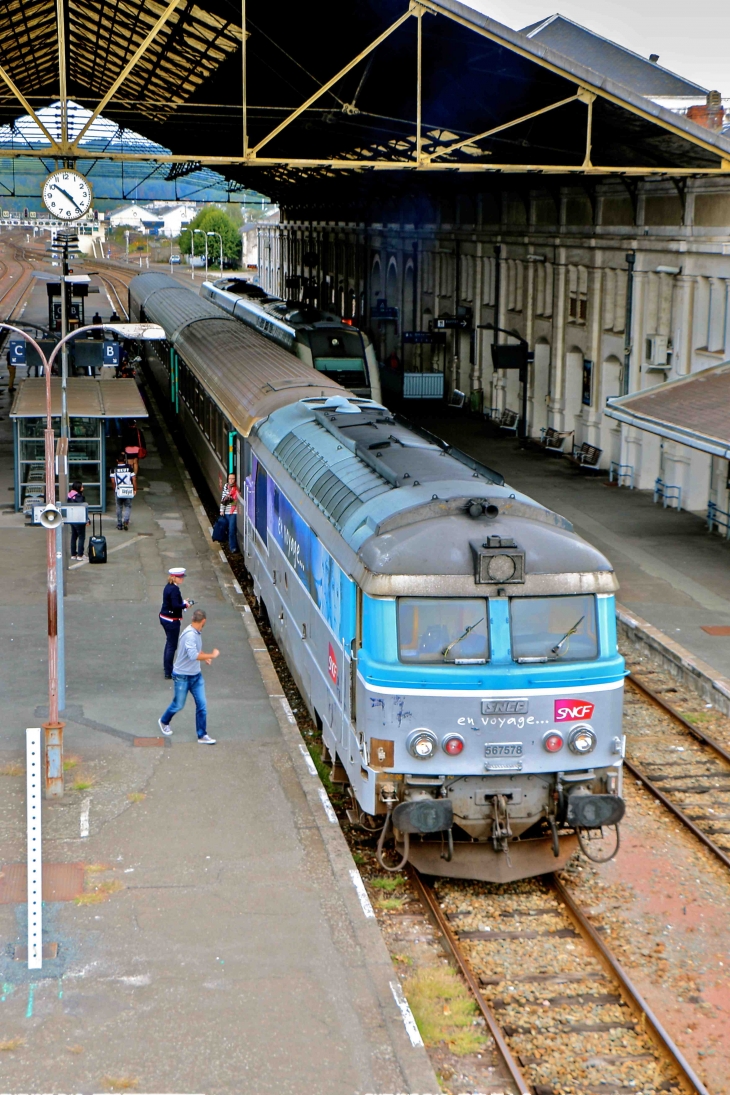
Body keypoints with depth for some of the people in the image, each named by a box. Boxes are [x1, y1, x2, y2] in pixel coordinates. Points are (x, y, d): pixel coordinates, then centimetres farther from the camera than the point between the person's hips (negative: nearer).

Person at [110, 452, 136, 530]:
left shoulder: (114, 469, -2)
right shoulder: (129, 468, -2)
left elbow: (113, 481, -6)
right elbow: (134, 479, -6)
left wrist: (115, 489, 8)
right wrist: (135, 489, 3)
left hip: (118, 491, 1)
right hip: (128, 491, -1)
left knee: (119, 507, 13)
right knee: (128, 506, 9)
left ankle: (119, 524, 17)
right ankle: (126, 520, -15)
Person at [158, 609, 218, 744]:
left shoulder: (197, 633, 1)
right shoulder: (189, 635, -28)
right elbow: (194, 655, -39)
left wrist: (205, 657, 9)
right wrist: (212, 655, -32)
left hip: (196, 675, 8)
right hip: (183, 676, -8)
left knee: (202, 705, 3)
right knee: (178, 705, 11)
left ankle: (202, 735, 11)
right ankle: (164, 722, 40)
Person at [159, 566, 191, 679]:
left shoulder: (168, 587, 6)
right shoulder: (174, 589, -23)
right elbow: (175, 606, -29)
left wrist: (183, 602, 6)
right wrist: (185, 605, -12)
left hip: (164, 618, 10)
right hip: (172, 621, -10)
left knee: (169, 643, 24)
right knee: (172, 645, -1)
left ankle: (167, 667, 38)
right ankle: (168, 673, 4)